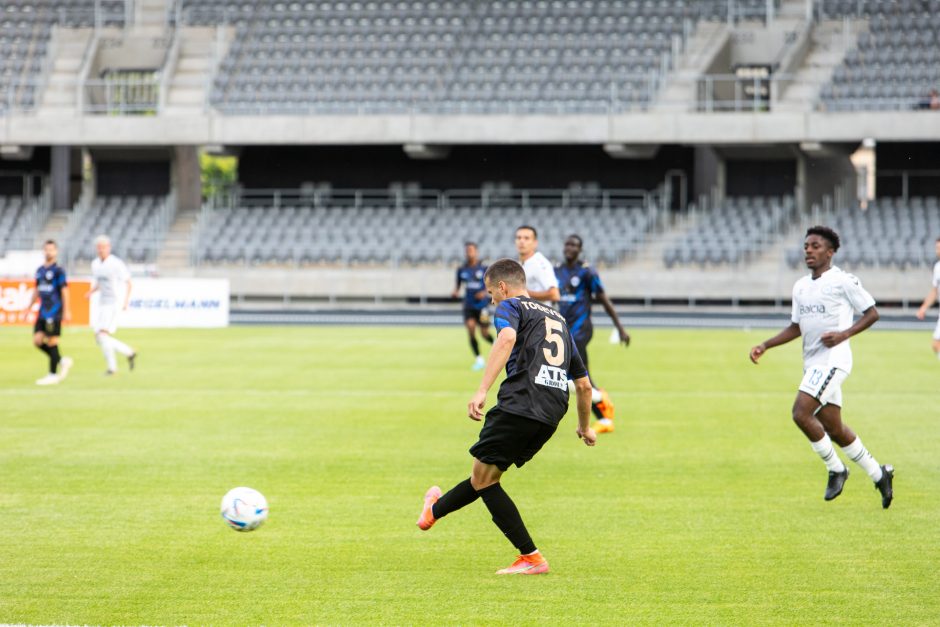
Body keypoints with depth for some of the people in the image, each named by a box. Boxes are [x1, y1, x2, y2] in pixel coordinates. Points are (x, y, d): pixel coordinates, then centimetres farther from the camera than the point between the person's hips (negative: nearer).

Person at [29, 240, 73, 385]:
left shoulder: (58, 270, -7)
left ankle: (53, 375, 2)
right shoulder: (40, 270, 14)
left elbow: (64, 290, -9)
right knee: (37, 340, 3)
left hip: (54, 311, -7)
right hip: (43, 312, 7)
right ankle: (62, 361, 18)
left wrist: (66, 311, -12)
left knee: (52, 342, -5)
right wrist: (29, 308, 20)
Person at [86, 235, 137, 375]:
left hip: (114, 304, -8)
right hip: (102, 304, 8)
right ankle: (129, 353, 19)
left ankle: (112, 366, -9)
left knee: (103, 334, -18)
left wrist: (126, 301, -17)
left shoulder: (116, 264, -12)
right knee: (99, 337, 4)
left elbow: (128, 282, -8)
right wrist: (91, 292, 2)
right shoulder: (95, 264, 10)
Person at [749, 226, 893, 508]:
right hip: (812, 363, 8)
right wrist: (765, 345, 11)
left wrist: (844, 334, -17)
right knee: (832, 428, 9)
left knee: (801, 413, -20)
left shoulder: (843, 281, -7)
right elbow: (795, 327, 22)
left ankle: (836, 469, -4)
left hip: (833, 359, -8)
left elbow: (872, 313, -3)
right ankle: (879, 474, 23)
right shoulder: (800, 287, 14)